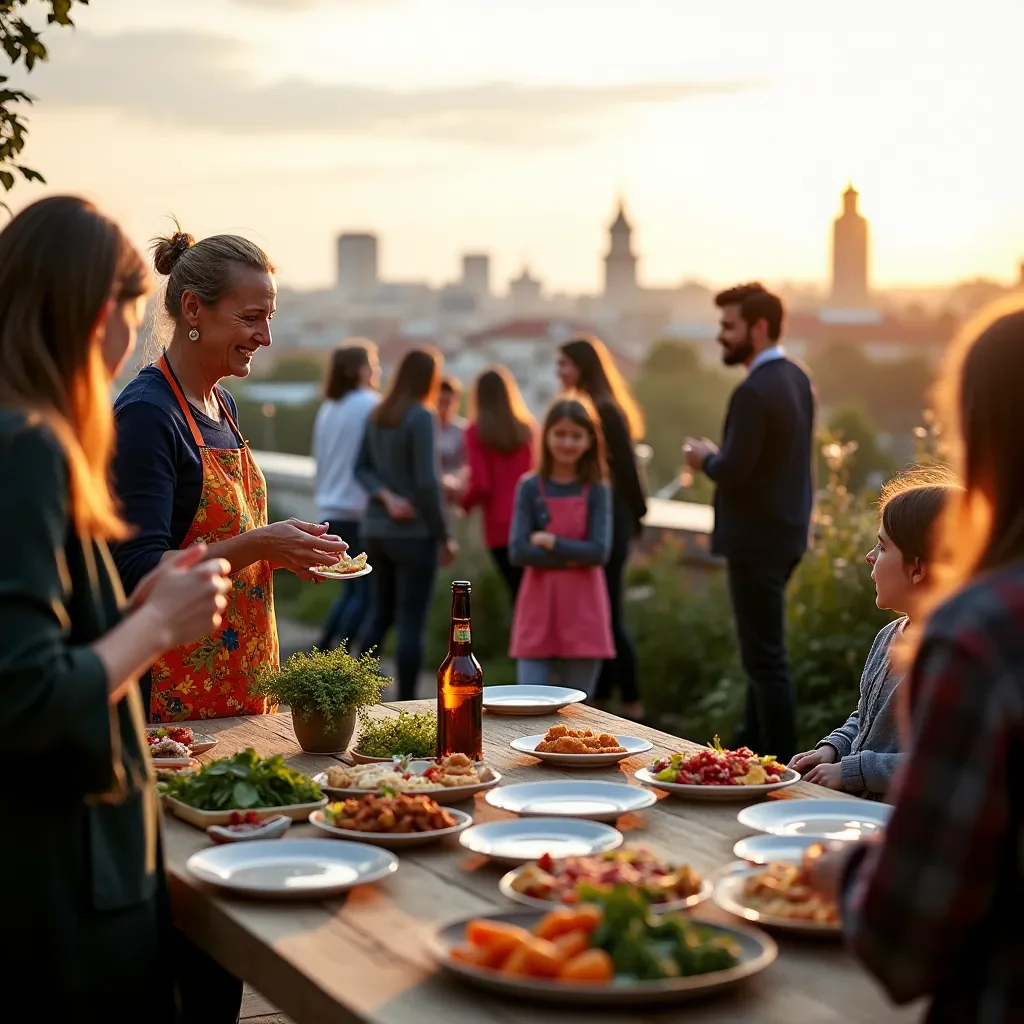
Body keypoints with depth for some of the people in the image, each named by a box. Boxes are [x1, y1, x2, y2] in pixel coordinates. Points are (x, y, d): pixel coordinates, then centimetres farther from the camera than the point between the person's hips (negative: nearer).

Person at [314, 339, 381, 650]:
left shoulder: (327, 409, 12)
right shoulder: (371, 404, -10)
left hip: (331, 512, 7)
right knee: (366, 591, 0)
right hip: (360, 512, -7)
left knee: (352, 588, 17)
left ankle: (321, 652, 11)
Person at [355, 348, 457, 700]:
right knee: (411, 620, -1)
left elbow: (362, 468, 7)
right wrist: (444, 537, -10)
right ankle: (406, 703, 2)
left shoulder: (377, 416, 7)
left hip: (376, 530, 7)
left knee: (379, 613, 16)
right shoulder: (421, 417, -13)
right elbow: (426, 482, -17)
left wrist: (386, 497, -7)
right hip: (413, 532, -7)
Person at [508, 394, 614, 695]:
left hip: (582, 615, 0)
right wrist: (572, 555, -14)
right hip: (538, 615, 0)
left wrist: (549, 541, -12)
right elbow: (518, 552, -9)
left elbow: (599, 552, -11)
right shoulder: (530, 488, 0)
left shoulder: (597, 491, 0)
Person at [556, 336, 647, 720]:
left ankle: (632, 702, 4)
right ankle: (600, 695, 19)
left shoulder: (607, 412, -14)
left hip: (607, 521, -9)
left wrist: (636, 516, -9)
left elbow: (625, 469, -14)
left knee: (607, 612, -5)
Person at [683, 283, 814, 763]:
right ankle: (755, 746, 34)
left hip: (757, 542, -10)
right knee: (763, 650, 21)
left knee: (765, 656, -3)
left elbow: (734, 472, -24)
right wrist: (719, 457, 9)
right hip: (786, 531, 10)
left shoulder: (754, 392, -21)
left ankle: (780, 763, 2)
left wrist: (705, 459, -5)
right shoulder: (796, 378, 9)